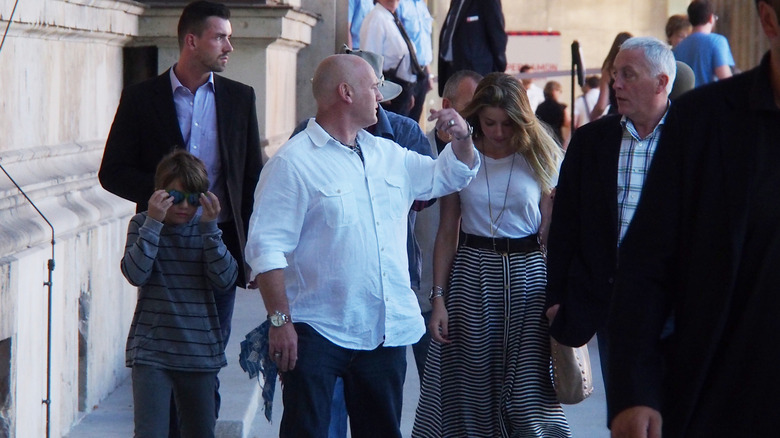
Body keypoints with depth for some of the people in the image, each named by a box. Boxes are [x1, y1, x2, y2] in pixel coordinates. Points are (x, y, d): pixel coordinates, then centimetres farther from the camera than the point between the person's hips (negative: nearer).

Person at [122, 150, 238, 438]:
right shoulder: (143, 225, 0)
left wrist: (210, 227, -14)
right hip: (151, 352, -3)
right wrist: (153, 222, -20)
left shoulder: (205, 230, 4)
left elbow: (225, 281, -8)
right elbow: (135, 274, -16)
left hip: (200, 353, 3)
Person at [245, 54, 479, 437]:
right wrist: (279, 320, -18)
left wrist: (462, 137, 8)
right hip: (317, 333, -7)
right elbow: (267, 248, -13)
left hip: (387, 332, 7)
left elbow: (450, 175, 28)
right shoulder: (293, 163, -9)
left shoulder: (389, 155, 14)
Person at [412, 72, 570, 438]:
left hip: (526, 275, -1)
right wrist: (438, 299, -1)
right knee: (470, 387, 1)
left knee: (528, 390, -7)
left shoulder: (539, 157, 2)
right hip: (471, 274, 1)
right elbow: (447, 233, 5)